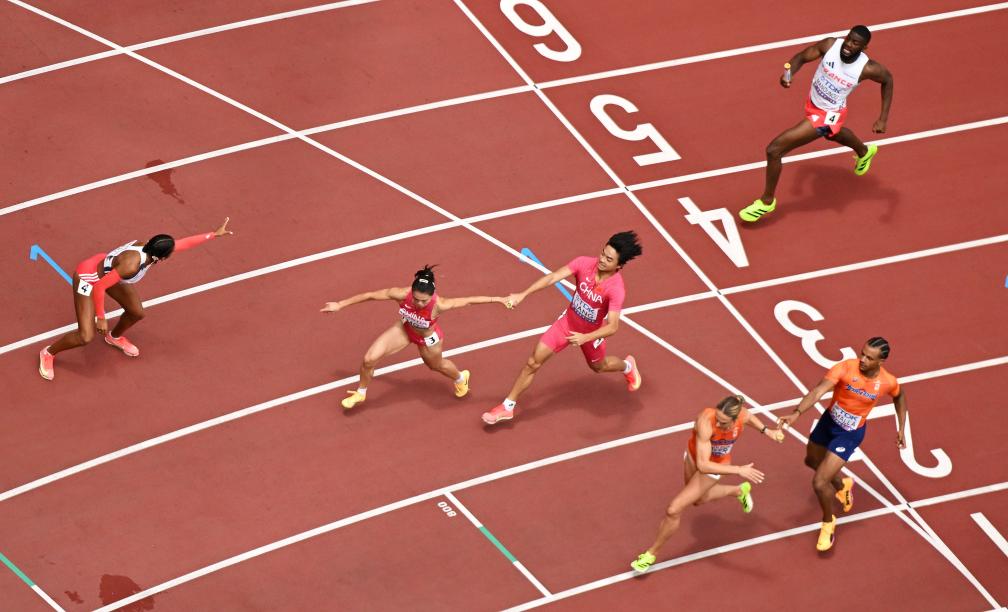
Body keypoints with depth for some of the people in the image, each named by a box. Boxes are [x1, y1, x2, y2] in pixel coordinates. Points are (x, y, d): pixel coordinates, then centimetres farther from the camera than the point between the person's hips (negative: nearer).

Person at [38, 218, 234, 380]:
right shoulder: (131, 265, -42)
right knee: (86, 337, -10)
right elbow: (99, 287, -35)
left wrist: (214, 234, -2)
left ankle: (115, 337, 49)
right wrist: (101, 318, -26)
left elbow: (184, 243, -5)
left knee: (137, 313, 15)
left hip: (107, 269, 8)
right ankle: (48, 353, 18)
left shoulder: (150, 249, -20)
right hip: (88, 277, -8)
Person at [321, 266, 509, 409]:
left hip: (428, 339, -2)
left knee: (436, 365, 29)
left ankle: (461, 378, 67)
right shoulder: (402, 294, -37)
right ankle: (360, 394, 27)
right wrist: (340, 305, -18)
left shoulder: (439, 304, -43)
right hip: (404, 330, 2)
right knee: (369, 359, -5)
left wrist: (498, 299, -22)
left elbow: (469, 300, -30)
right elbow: (369, 295, -25)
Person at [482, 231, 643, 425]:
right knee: (533, 363, 1)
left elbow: (612, 327, -38)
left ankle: (628, 366, 63)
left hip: (592, 332, -2)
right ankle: (507, 407, 16)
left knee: (598, 366, 28)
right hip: (568, 322, 3)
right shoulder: (584, 263, -27)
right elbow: (552, 277, -26)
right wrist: (523, 295, -35)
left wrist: (585, 337, -51)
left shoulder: (616, 289, -36)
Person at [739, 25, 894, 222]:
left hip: (828, 115, -6)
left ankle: (767, 201, 10)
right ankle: (864, 152, 75)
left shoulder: (868, 69, -29)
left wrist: (883, 118, -12)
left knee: (774, 149, -13)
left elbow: (887, 79, -8)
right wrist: (788, 73, -32)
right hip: (813, 103, 6)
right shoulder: (830, 45, -23)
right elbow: (802, 56, -10)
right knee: (833, 133, 41)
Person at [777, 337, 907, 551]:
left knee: (819, 482, -10)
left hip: (850, 434, -3)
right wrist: (797, 413, -52)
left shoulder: (887, 382, -21)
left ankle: (828, 522, 21)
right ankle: (842, 485, 60)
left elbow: (899, 397, 5)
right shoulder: (846, 368, -28)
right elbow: (818, 391, -38)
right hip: (829, 421, 3)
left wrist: (901, 428, 6)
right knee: (812, 461, 28)